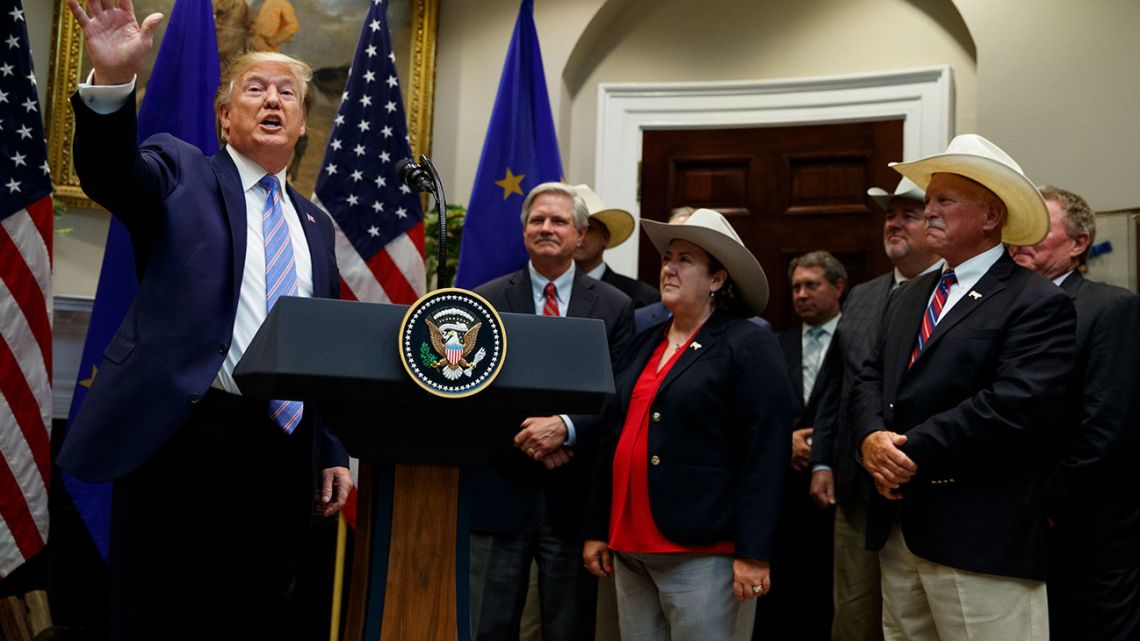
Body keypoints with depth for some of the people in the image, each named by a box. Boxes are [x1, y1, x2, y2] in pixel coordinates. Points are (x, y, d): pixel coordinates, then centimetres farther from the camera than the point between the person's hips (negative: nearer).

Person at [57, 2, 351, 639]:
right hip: (185, 441, -4)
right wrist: (113, 81, -34)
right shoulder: (181, 173, 6)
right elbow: (109, 172, -16)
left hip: (287, 451, 5)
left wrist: (334, 453, 14)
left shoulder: (314, 223, 18)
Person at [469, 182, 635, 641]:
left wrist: (566, 428, -18)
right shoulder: (486, 302, 4)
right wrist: (521, 435, -15)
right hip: (500, 491, 0)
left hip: (573, 494, 0)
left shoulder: (614, 306, 3)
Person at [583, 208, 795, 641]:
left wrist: (753, 554, -16)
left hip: (702, 554, -6)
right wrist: (596, 530, 16)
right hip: (628, 551, 7)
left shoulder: (749, 345, -6)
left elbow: (765, 455, -12)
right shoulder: (644, 344, 14)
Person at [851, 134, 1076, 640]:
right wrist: (872, 437, -9)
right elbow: (871, 379, 12)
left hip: (981, 536, -7)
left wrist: (913, 450, -16)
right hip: (897, 525, 7)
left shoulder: (1038, 304, -8)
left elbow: (1014, 405, -20)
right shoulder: (909, 297, 16)